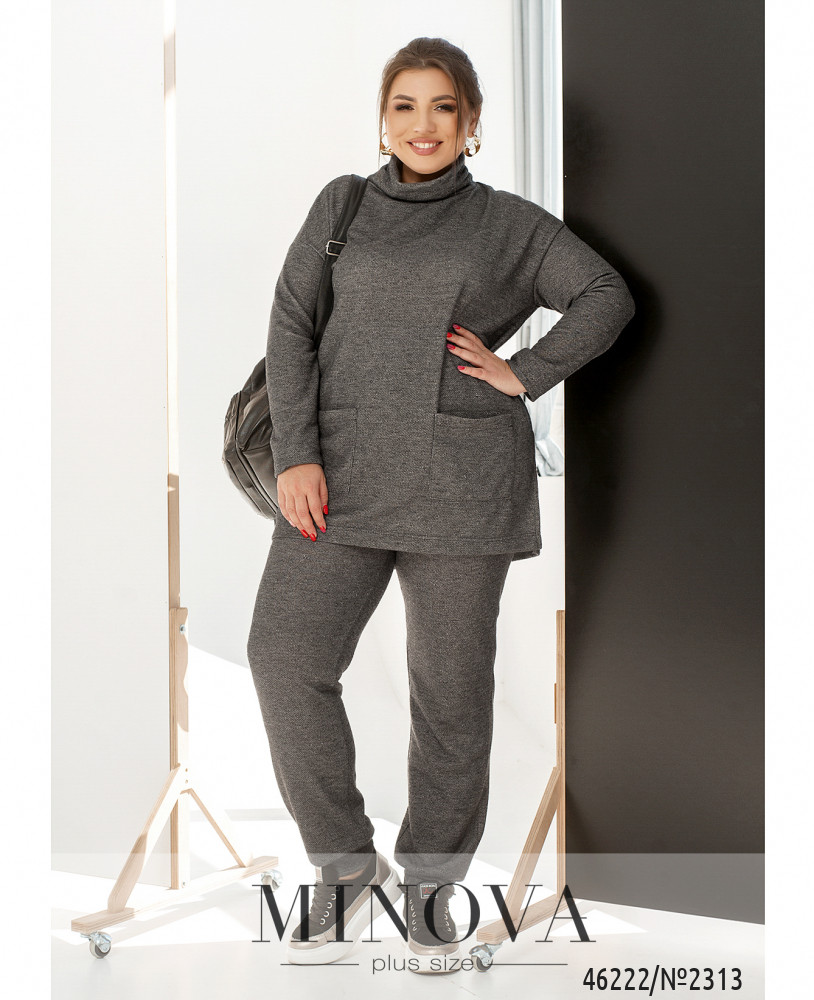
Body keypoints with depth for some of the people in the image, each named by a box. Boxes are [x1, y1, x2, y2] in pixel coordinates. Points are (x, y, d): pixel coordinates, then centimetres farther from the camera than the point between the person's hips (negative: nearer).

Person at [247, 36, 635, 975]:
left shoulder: (509, 222, 9)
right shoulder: (341, 205, 12)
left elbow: (607, 297, 8)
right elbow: (290, 330, 5)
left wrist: (524, 373, -4)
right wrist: (295, 456, -7)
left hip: (462, 481, -1)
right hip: (344, 473, 2)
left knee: (450, 683, 3)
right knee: (287, 660, -10)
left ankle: (430, 879, 21)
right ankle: (346, 864, 7)